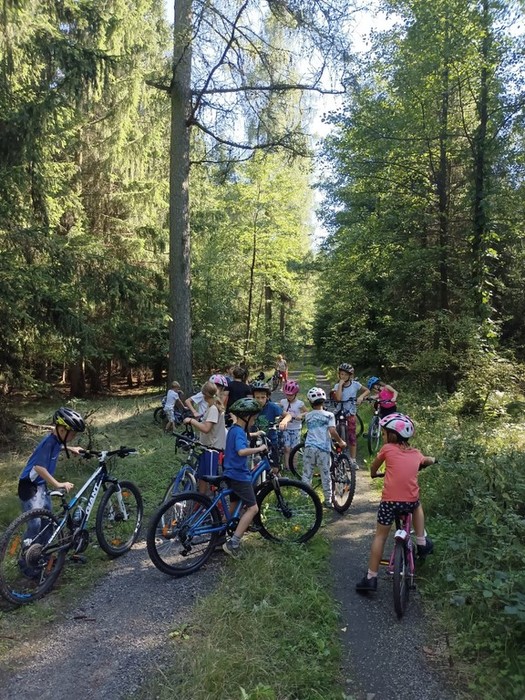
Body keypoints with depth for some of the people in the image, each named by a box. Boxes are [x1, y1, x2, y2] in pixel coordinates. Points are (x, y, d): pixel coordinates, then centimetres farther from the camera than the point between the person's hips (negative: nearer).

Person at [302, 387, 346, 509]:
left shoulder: (307, 416, 9)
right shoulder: (329, 415, 0)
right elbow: (332, 431, -10)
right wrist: (340, 442, 2)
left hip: (310, 447, 2)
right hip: (323, 448, -2)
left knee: (306, 475, 9)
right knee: (325, 475, 7)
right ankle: (328, 500, 12)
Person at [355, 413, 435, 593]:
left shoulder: (387, 449, 2)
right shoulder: (416, 453, 13)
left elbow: (374, 467, 19)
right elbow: (428, 460, 37)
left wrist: (373, 474, 41)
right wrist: (432, 459, 60)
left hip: (390, 501, -3)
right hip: (411, 501, 3)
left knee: (380, 536, 11)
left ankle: (370, 578, 13)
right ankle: (422, 543, 33)